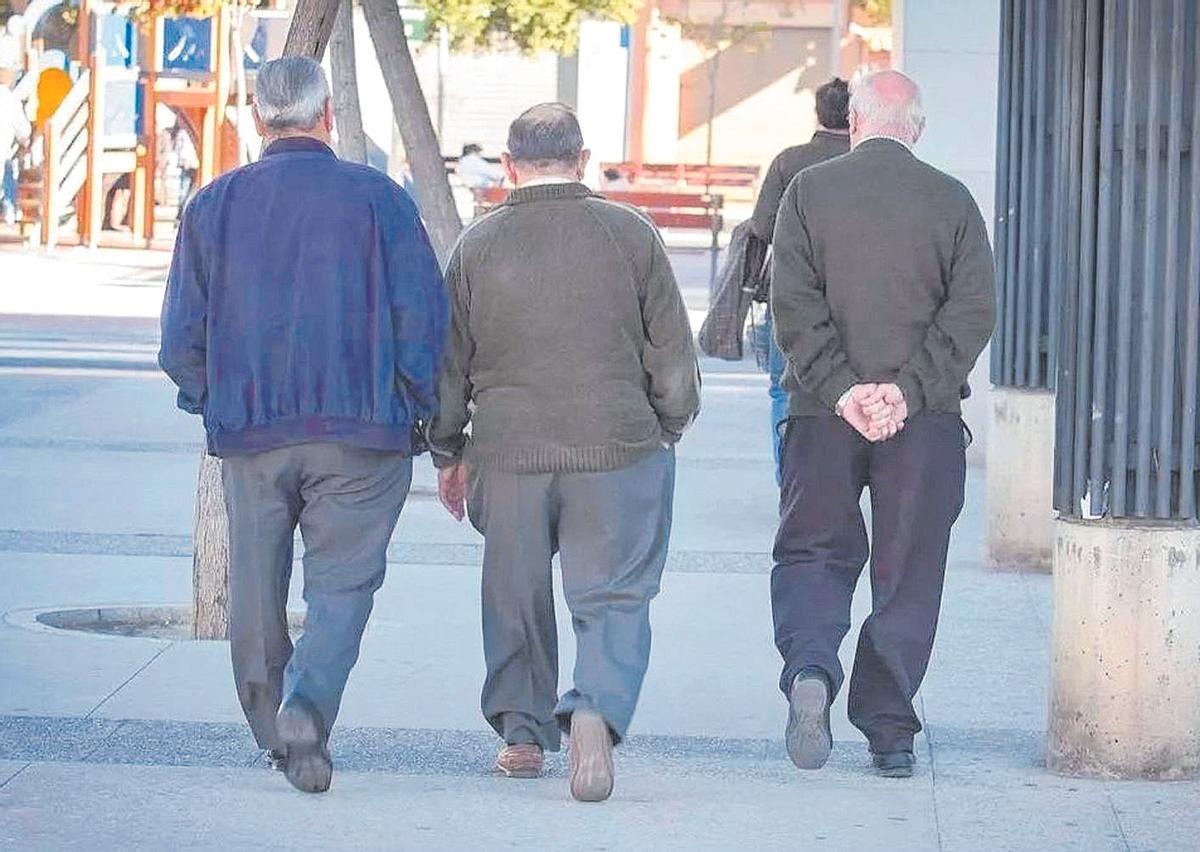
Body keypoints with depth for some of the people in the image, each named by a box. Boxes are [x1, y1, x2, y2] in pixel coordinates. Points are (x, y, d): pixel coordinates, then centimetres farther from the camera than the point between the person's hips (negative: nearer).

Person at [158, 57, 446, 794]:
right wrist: (416, 406, 7)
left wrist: (211, 401, 20)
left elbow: (183, 336, 4)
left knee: (258, 588, 14)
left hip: (249, 429, 2)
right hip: (360, 429, -2)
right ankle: (307, 707, -21)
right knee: (342, 582, 1)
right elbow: (424, 315, -6)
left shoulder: (215, 206, 5)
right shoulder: (378, 198, -2)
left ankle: (274, 729, 20)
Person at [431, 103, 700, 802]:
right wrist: (669, 428, 18)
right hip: (618, 448, -1)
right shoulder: (630, 234, -2)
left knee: (516, 598, 17)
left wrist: (449, 453, 19)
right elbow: (675, 352, 3)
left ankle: (522, 728, 22)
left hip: (509, 454, 1)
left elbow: (448, 363, 7)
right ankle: (597, 711, -21)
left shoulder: (479, 245, 1)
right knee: (615, 597, 2)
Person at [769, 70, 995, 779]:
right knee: (908, 570, 8)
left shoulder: (810, 191, 2)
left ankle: (811, 666, -18)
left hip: (825, 412, 0)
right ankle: (891, 732, 8)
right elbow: (973, 310, -5)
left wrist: (842, 388, -11)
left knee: (813, 553, 9)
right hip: (927, 424, 0)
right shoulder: (953, 201, 3)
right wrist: (908, 389, -10)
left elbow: (795, 302, -8)